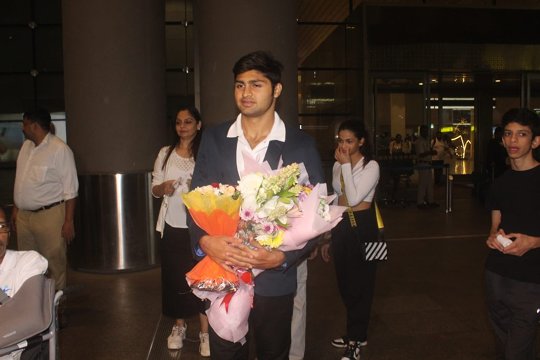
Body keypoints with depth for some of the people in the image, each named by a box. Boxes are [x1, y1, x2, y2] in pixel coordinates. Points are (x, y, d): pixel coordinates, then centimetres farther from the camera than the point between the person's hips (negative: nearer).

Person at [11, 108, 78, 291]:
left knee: (55, 263, 2)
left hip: (49, 215, -7)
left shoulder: (60, 149, -12)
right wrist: (16, 209, 17)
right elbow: (20, 181, 19)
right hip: (24, 215, 7)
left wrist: (69, 221, -15)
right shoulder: (26, 146, 10)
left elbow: (70, 189, -13)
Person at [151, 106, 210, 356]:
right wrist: (163, 188, -11)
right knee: (174, 276, 11)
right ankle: (179, 326, 29)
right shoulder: (165, 153, 9)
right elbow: (154, 189, 11)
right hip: (172, 225, 4)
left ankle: (205, 331, 11)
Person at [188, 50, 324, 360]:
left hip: (274, 279, -1)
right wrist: (204, 241, -15)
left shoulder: (301, 145, -5)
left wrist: (282, 257, -18)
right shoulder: (214, 139, 2)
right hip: (220, 273, 2)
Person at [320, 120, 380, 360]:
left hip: (362, 226, -6)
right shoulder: (337, 166, 9)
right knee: (345, 283, 14)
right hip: (340, 226, 7)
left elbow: (354, 198, -23)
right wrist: (328, 237, 15)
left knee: (360, 283, 4)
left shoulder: (371, 166, -10)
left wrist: (346, 165, -20)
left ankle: (355, 339, 18)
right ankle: (357, 334, 31)